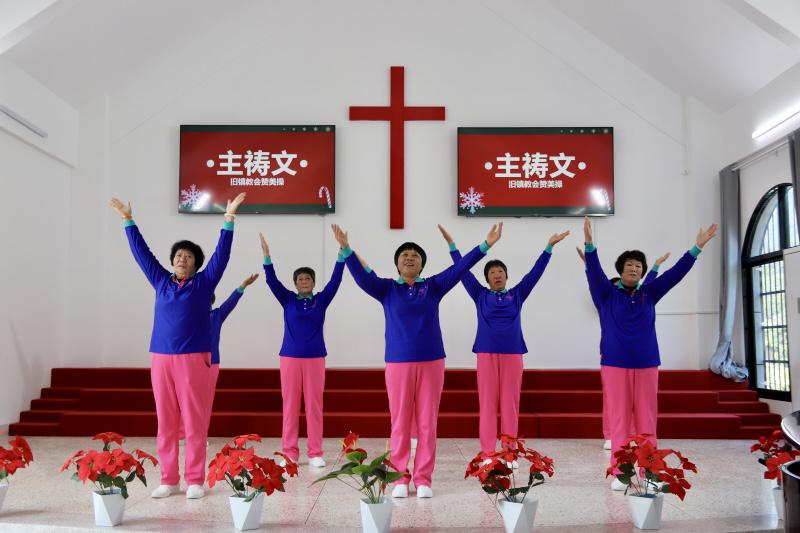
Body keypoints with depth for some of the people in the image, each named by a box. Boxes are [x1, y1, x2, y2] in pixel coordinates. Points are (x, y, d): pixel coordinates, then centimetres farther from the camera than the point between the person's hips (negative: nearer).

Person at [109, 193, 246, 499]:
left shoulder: (204, 283, 6)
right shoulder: (161, 282, 14)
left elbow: (222, 254, -1)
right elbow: (142, 253, 20)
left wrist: (228, 220, -7)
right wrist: (128, 221, 23)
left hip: (194, 359, -3)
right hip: (161, 359, 3)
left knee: (194, 421, -1)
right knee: (165, 422, 6)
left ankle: (195, 480, 6)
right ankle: (168, 480, 14)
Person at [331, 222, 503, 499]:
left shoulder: (433, 286, 7)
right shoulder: (387, 288, 5)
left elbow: (459, 268, 1)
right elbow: (361, 276, -8)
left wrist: (485, 245, -7)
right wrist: (346, 249, -22)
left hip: (431, 362, 1)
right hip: (398, 363, -1)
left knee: (427, 423, 4)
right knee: (400, 423, 4)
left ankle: (423, 479, 13)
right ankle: (400, 478, 14)